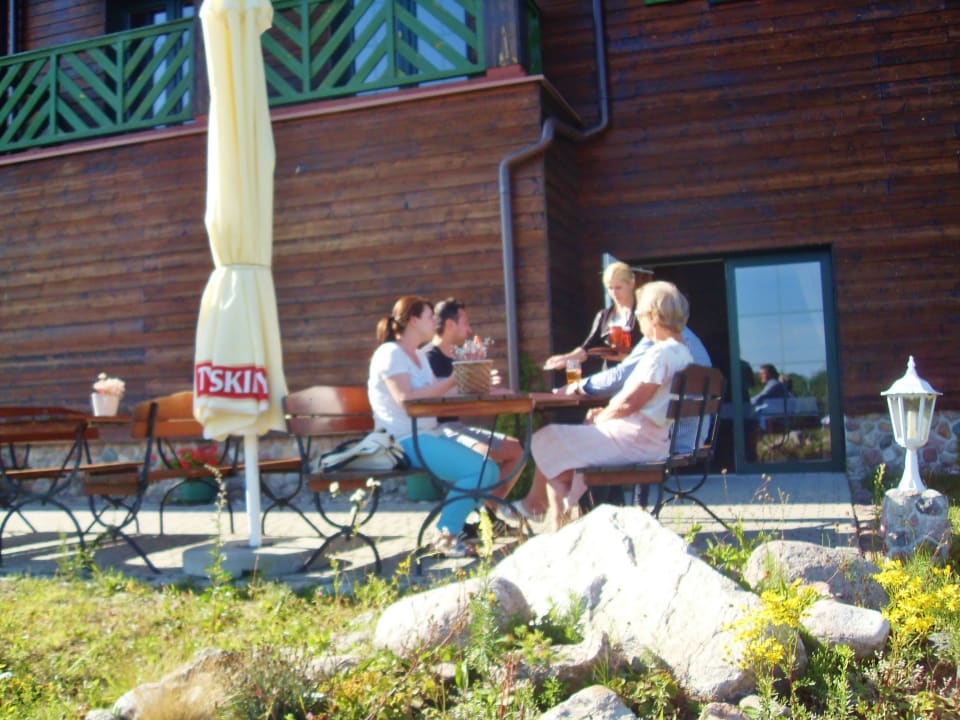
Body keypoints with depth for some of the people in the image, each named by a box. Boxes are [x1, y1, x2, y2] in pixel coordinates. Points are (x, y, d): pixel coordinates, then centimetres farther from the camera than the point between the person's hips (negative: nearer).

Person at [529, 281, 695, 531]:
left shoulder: (661, 352, -19)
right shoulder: (683, 352, 13)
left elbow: (630, 403, -21)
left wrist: (600, 417, -3)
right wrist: (606, 412, 9)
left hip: (638, 439, -11)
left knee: (546, 442, -3)